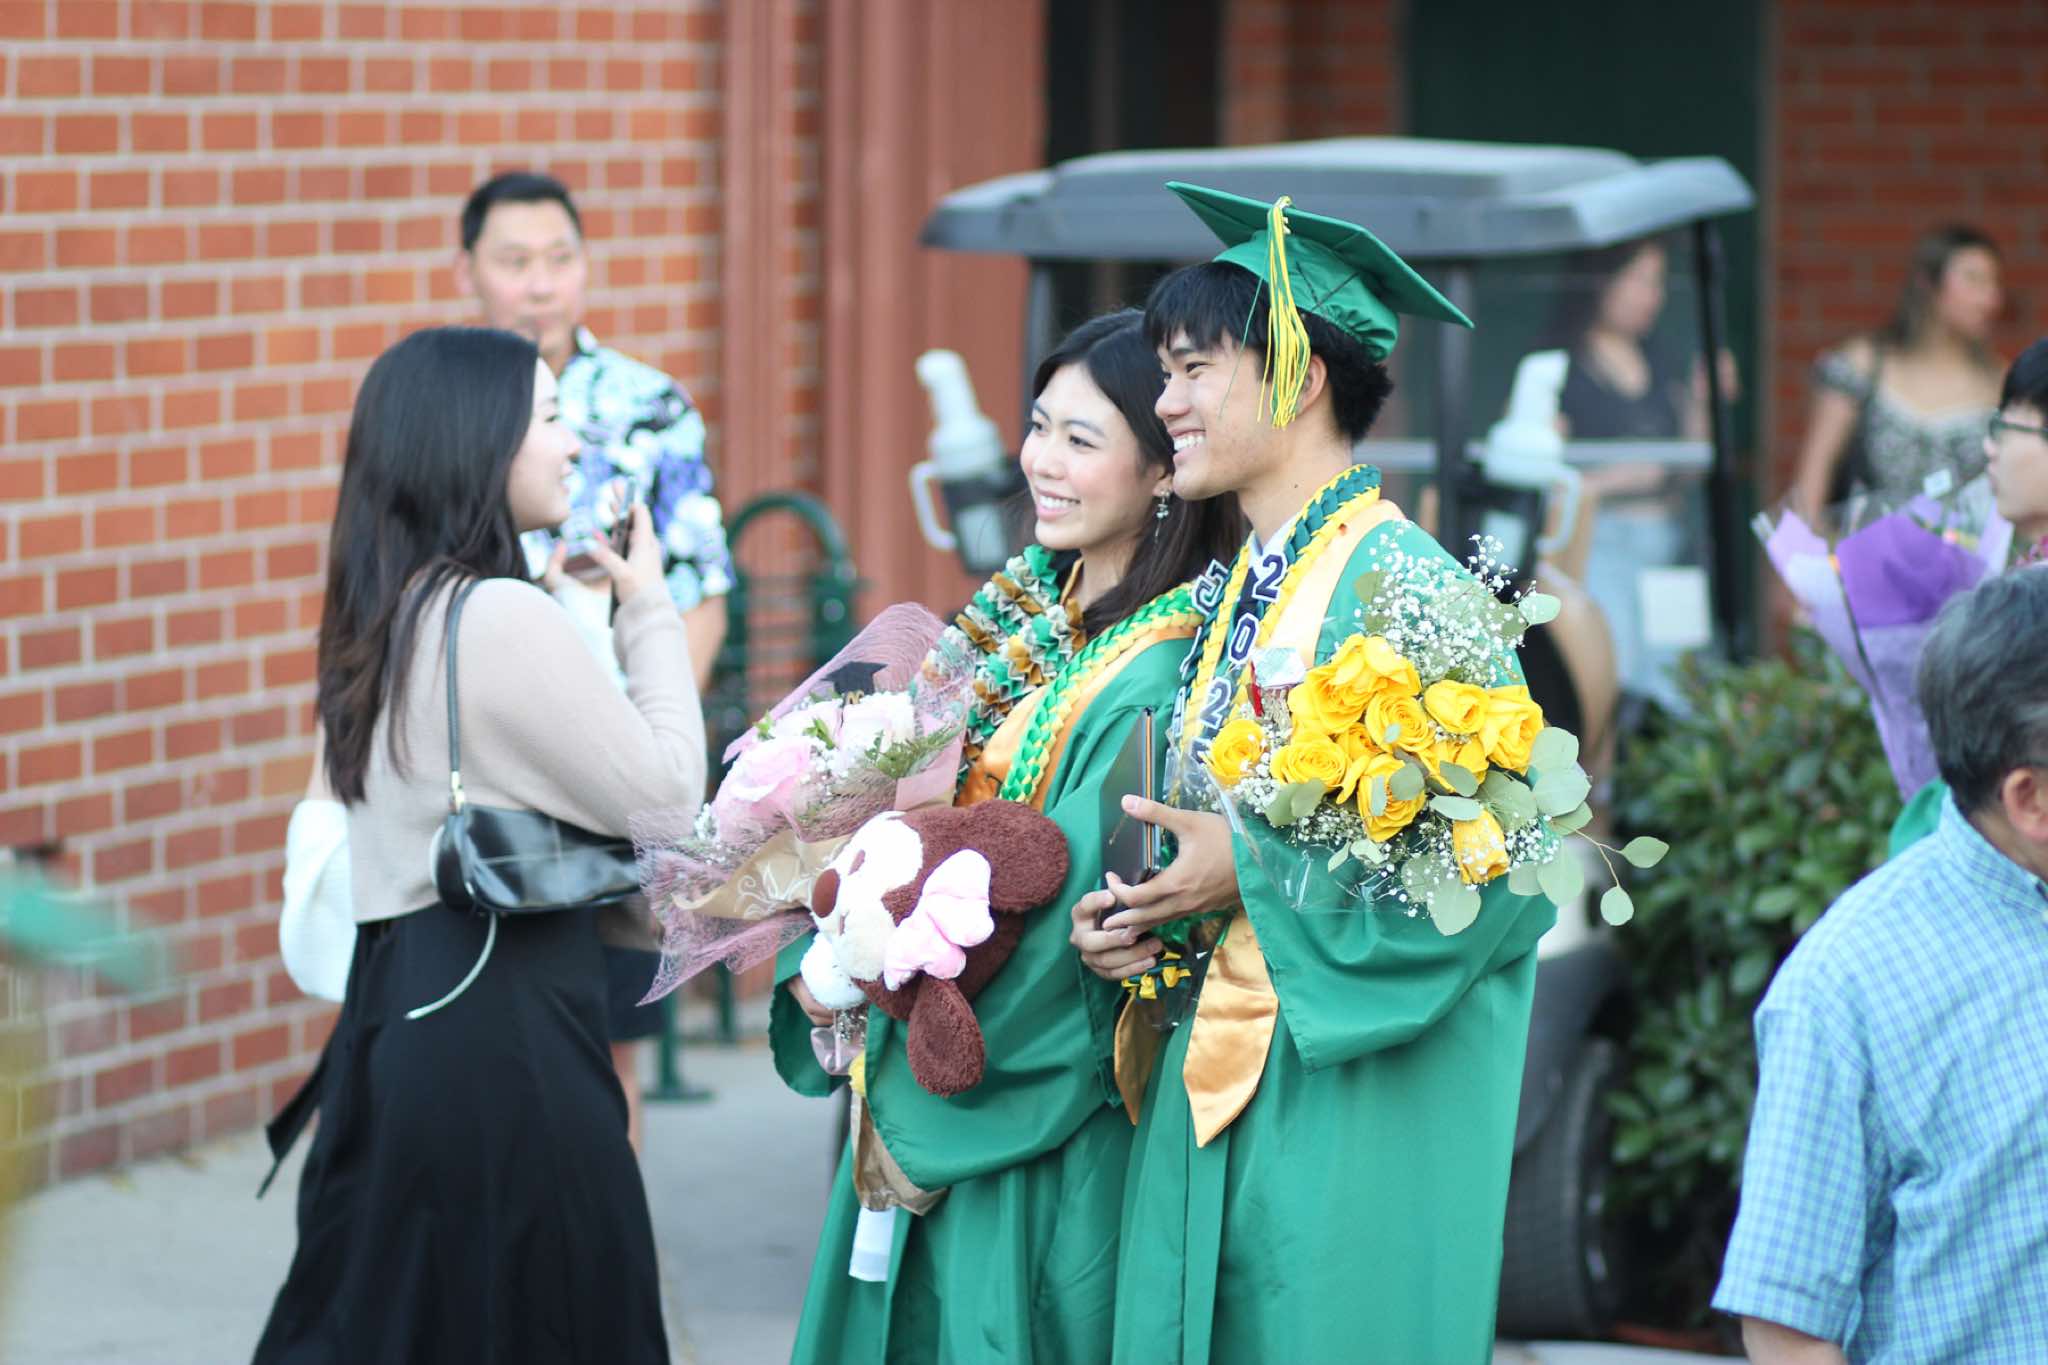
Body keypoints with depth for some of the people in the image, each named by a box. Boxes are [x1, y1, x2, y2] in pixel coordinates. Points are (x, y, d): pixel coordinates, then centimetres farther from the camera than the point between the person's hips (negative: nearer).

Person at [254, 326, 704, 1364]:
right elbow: (665, 794, -12)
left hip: (397, 1003, 9)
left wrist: (579, 611, 14)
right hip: (501, 1023, -9)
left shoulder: (392, 616, 10)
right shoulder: (502, 620, -17)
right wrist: (647, 613, 0)